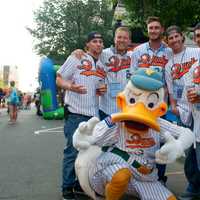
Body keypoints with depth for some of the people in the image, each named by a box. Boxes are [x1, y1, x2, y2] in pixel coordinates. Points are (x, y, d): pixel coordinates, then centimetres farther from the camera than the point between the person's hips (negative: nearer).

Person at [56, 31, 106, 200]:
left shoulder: (103, 66, 16)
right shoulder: (76, 58, -2)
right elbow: (59, 79, -4)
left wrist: (103, 90, 3)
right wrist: (71, 87, -24)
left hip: (94, 114, 7)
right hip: (75, 113, -6)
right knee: (72, 151, -3)